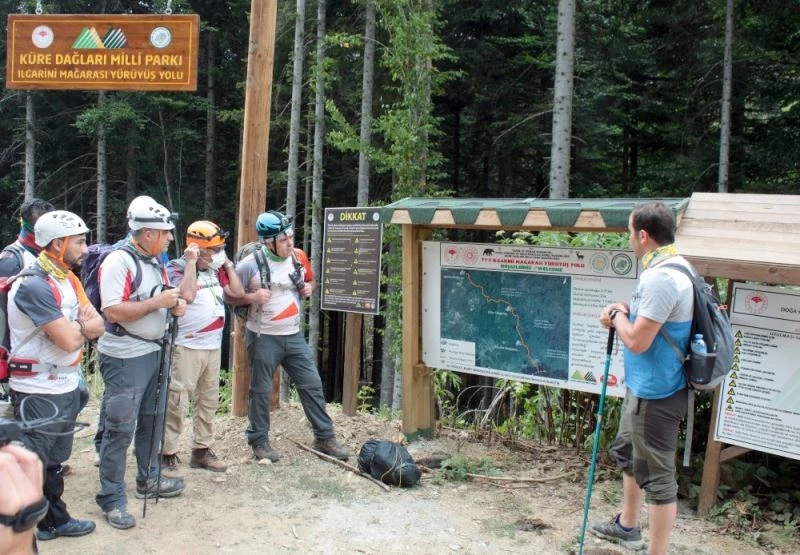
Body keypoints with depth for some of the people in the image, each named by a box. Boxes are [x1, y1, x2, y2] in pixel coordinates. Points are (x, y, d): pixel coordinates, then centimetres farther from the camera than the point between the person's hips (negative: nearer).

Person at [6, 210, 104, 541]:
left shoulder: (68, 279, 8)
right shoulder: (34, 285, -22)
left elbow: (98, 327, 4)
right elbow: (69, 340, -25)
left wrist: (77, 325, -17)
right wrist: (83, 325, -4)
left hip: (66, 386, 9)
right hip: (38, 391, -9)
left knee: (55, 458, 20)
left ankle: (54, 520, 34)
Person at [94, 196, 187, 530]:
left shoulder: (156, 261, 9)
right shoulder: (118, 261, -18)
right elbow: (113, 312, -26)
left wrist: (175, 305, 0)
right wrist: (158, 302, -23)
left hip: (154, 351, 9)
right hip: (125, 358, -9)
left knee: (152, 419, 19)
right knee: (120, 428, -3)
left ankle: (148, 479, 35)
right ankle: (112, 498, 8)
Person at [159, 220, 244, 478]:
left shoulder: (215, 269, 11)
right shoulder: (176, 268, -10)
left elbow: (238, 292, 8)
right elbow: (187, 295, -28)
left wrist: (227, 263, 5)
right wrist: (191, 262, -19)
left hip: (213, 346, 8)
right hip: (186, 347, -8)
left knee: (208, 401, 14)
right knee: (177, 403, -7)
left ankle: (201, 450, 25)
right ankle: (167, 455, 1)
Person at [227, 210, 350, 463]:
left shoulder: (299, 257, 1)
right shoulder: (250, 263, -14)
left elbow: (310, 280, 21)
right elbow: (229, 296, -6)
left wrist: (308, 288, -1)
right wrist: (252, 297, -23)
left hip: (294, 335, 5)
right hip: (263, 338, -5)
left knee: (312, 384, 6)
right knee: (261, 391, 6)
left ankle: (324, 437, 17)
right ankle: (259, 441, 21)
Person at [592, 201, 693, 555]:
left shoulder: (660, 277, -26)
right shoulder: (674, 266, 7)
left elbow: (637, 341, -26)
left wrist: (618, 314, -8)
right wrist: (623, 315, 1)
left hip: (654, 394, -11)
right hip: (644, 387, 11)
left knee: (657, 476, 0)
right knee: (628, 453, 27)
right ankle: (626, 526, 46)